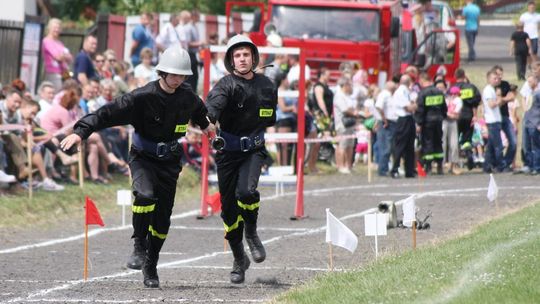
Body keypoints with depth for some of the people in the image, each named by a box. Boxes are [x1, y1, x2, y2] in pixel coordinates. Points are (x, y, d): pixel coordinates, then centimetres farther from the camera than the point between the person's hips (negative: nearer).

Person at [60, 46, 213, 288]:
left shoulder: (187, 96, -1)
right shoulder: (143, 97, -18)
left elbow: (198, 110, 25)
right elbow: (109, 113, -25)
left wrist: (205, 125, 46)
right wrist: (81, 131, -35)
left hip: (169, 160, 4)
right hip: (143, 157, -4)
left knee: (162, 216, 2)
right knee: (145, 194, -32)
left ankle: (150, 268, 15)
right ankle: (139, 246, -14)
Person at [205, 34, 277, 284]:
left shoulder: (266, 86, 4)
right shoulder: (226, 85, -10)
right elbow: (213, 103, -33)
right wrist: (208, 119, -51)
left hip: (254, 150, 1)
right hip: (228, 151, -1)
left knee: (246, 191, -26)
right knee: (229, 208, 3)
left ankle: (252, 233, 3)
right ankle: (239, 260, 21)